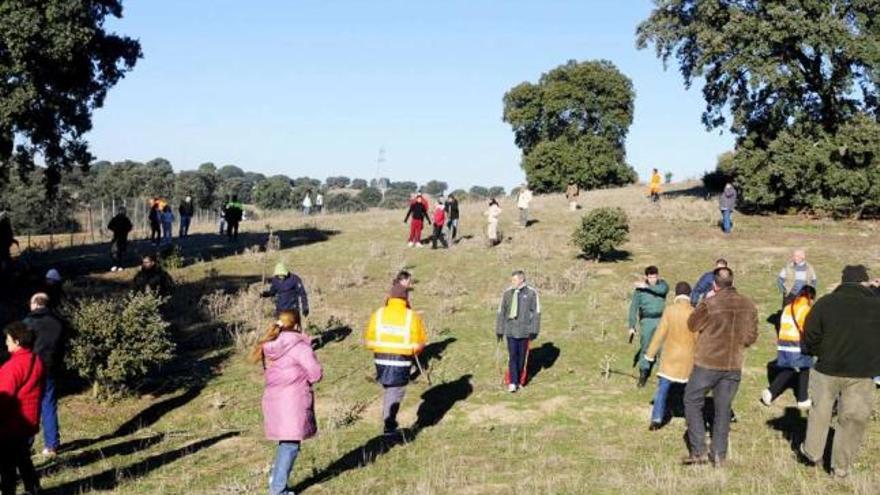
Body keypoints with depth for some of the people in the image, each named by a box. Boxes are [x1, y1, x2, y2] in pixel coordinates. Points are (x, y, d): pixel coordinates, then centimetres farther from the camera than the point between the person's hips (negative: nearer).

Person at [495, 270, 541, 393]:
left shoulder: (531, 293, -2)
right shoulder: (507, 293, 3)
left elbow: (536, 312, -1)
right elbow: (501, 312, 8)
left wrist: (534, 331, -5)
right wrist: (499, 330, 8)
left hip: (524, 331, -1)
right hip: (510, 330, 1)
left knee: (522, 356, 6)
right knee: (512, 356, -5)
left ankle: (520, 381, 20)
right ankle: (512, 382, -4)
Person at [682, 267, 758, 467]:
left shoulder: (709, 304, -17)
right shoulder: (749, 306, -1)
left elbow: (692, 325, -2)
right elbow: (751, 337, 5)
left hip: (707, 364, -4)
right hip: (734, 366, 4)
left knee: (692, 402, 10)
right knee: (723, 408, 13)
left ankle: (699, 451, 6)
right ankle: (719, 454, 16)